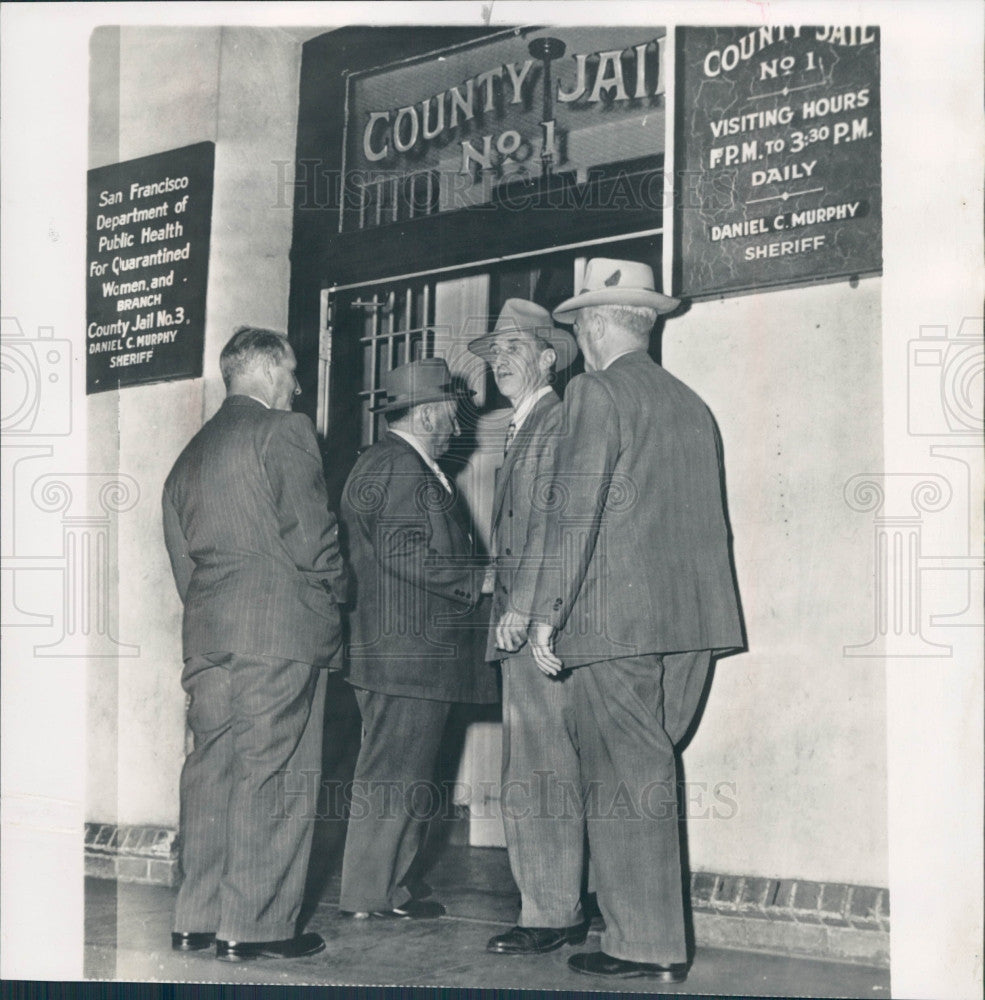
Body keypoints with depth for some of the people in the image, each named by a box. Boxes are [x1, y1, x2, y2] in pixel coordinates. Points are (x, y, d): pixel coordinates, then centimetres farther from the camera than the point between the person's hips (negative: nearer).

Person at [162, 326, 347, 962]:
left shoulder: (194, 451, 19)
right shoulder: (285, 431, -5)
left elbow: (181, 555, 18)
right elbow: (311, 536, -11)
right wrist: (336, 591, 5)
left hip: (206, 634, 8)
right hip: (279, 629, -8)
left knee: (211, 769, 10)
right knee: (273, 778, -3)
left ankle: (198, 920, 14)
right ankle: (256, 927, 0)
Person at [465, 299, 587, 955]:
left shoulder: (558, 422, -6)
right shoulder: (525, 429, 24)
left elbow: (550, 522, -16)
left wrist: (521, 607, -18)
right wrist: (510, 609, 15)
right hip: (523, 628, 10)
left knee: (540, 775, -8)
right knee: (532, 774, 10)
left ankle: (552, 915, -2)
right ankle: (559, 910, 16)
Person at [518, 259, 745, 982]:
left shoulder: (596, 393, -6)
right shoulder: (692, 404, 15)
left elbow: (574, 511, -12)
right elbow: (708, 520, 17)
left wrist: (547, 613, -9)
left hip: (615, 621, -7)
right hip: (694, 622, 7)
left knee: (624, 783, 0)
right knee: (648, 776, 14)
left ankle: (645, 947, 6)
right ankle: (659, 938, 21)